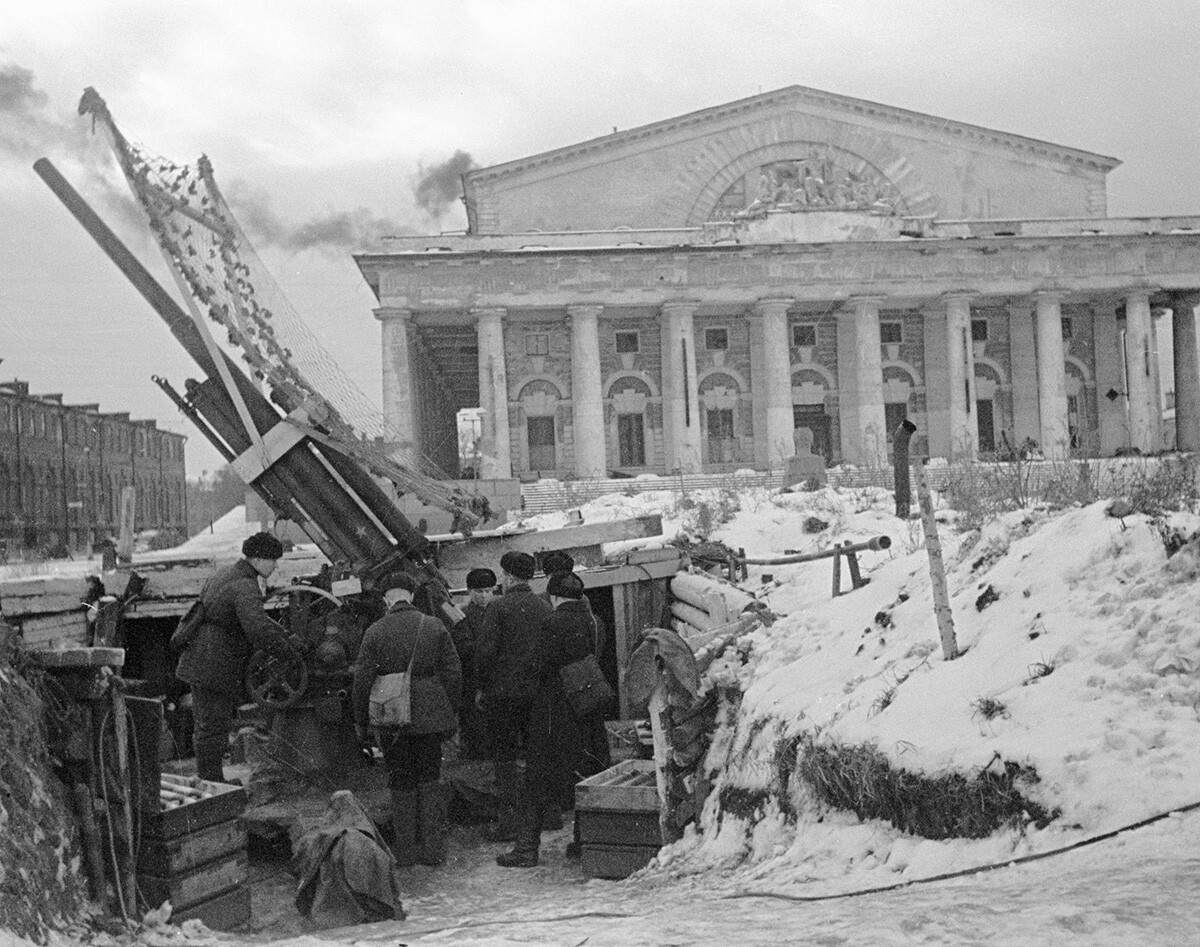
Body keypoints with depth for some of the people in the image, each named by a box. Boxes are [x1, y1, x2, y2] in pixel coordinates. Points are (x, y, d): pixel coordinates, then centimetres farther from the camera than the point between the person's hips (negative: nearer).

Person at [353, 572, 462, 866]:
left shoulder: (374, 633, -5)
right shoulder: (435, 627, -1)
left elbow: (362, 680, -4)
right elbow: (453, 673, 1)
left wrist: (361, 722, 6)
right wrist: (452, 712, 10)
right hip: (430, 718, 1)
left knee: (402, 786, 10)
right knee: (430, 781, 11)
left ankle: (406, 850, 14)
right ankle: (433, 849, 12)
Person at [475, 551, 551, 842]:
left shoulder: (498, 608, -11)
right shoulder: (544, 606, 5)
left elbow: (484, 651, -13)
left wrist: (482, 687, -2)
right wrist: (542, 681, 15)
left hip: (503, 692, -5)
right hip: (538, 692, 5)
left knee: (504, 756, 1)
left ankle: (509, 821, 0)